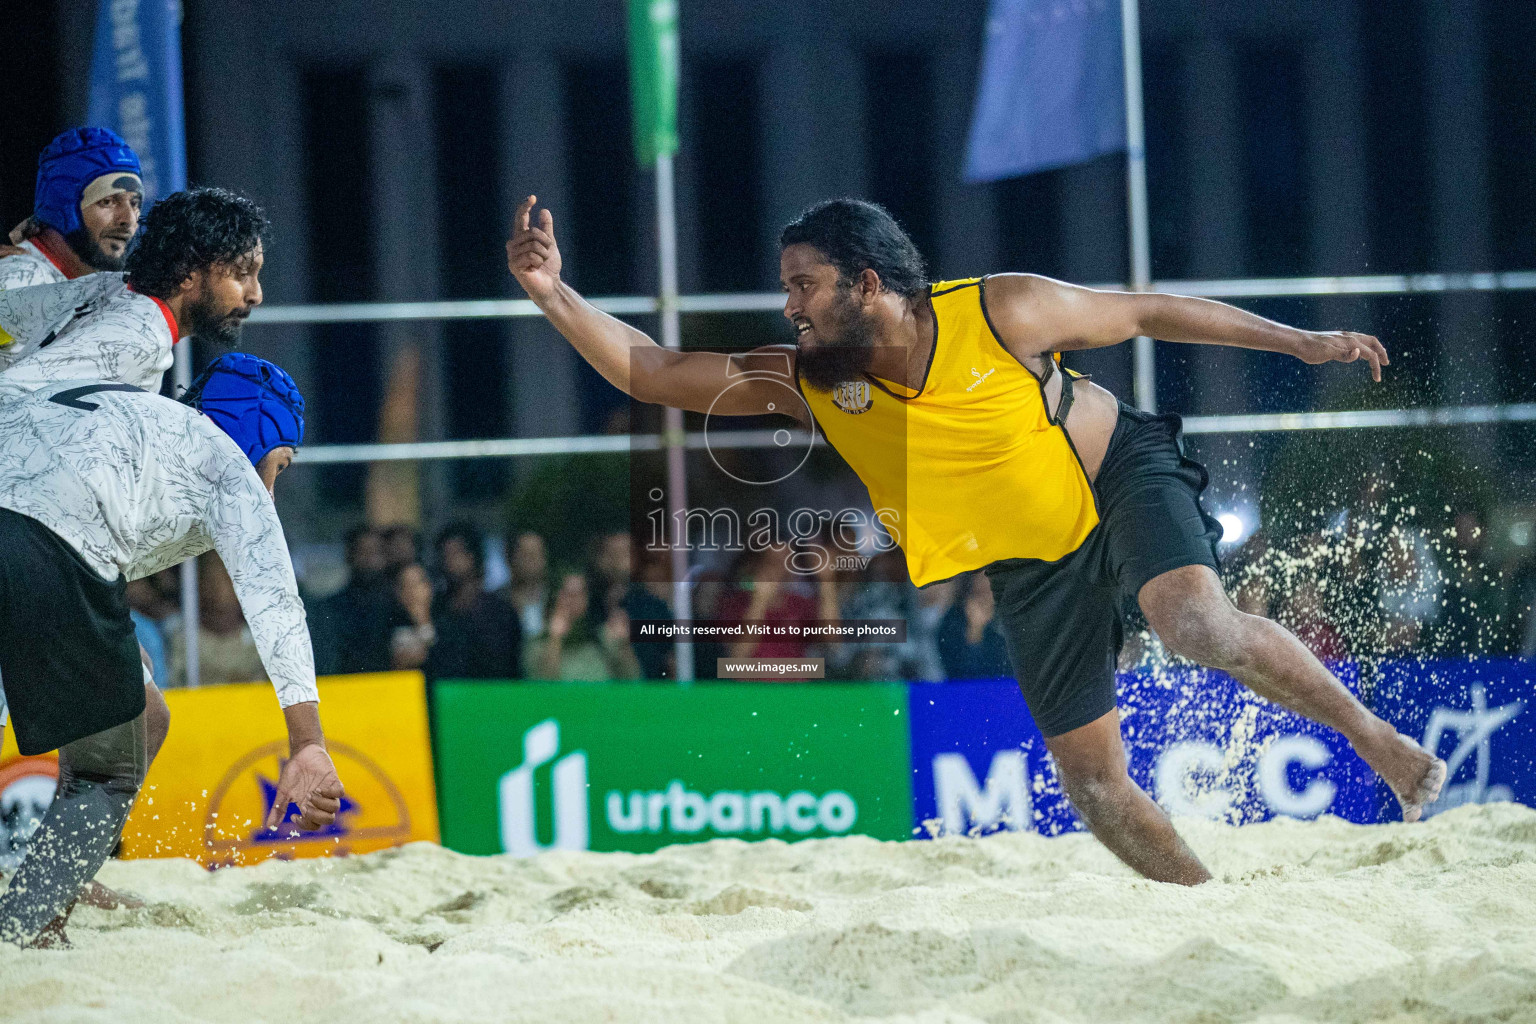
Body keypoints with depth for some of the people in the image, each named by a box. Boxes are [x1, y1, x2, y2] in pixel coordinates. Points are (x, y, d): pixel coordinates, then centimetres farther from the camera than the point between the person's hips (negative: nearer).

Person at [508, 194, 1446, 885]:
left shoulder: (1000, 313, -22)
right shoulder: (808, 380, -14)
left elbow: (1146, 313, -10)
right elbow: (649, 372, -14)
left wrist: (1297, 342, -7)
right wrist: (553, 294, -27)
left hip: (1124, 476, -4)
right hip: (1034, 568, 4)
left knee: (1200, 626, -33)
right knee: (1092, 781, 2)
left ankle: (1377, 736, -16)